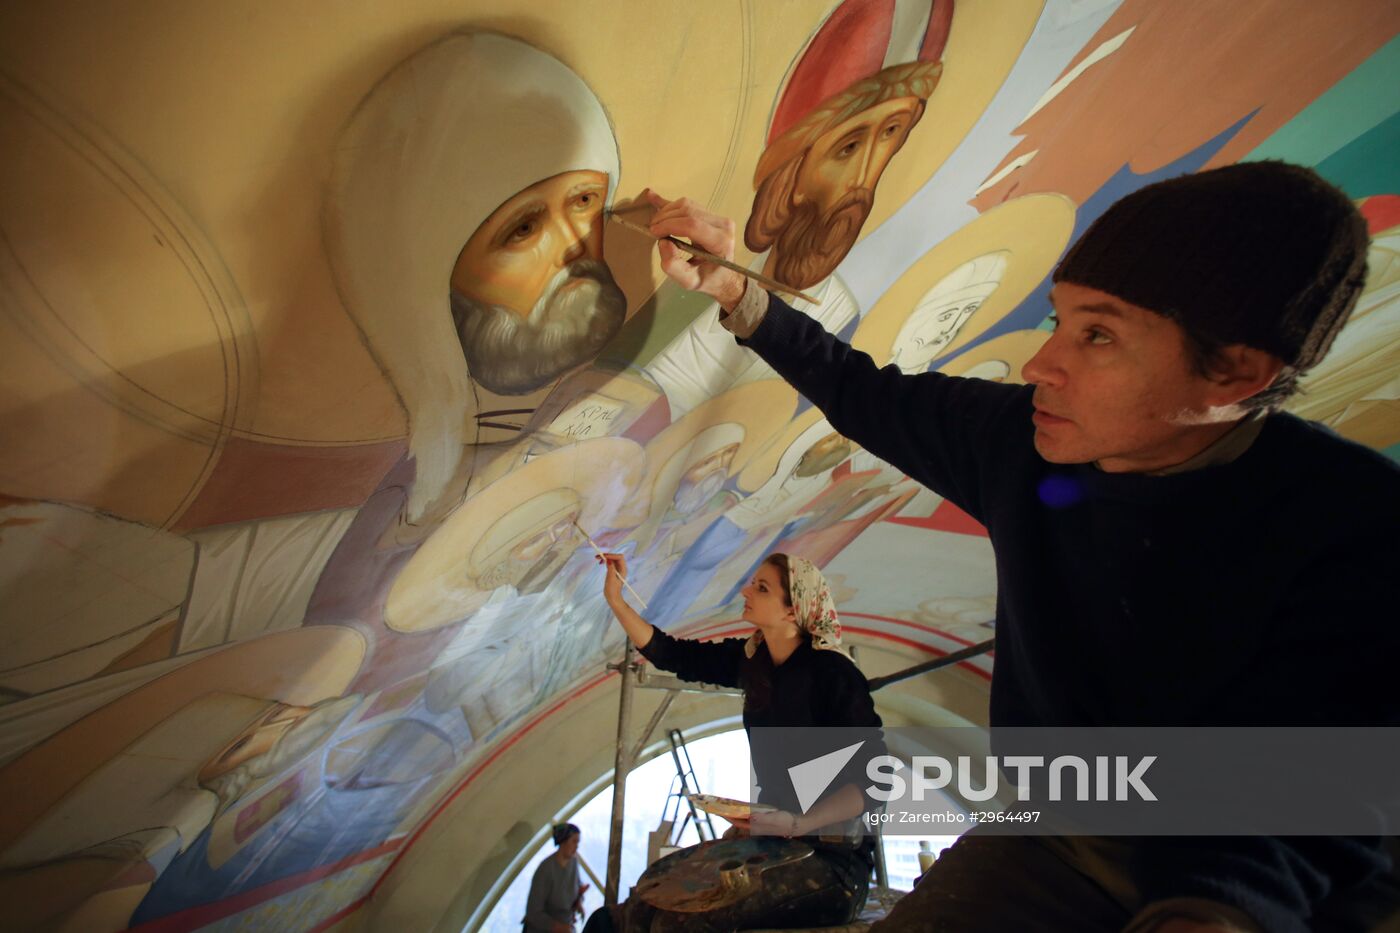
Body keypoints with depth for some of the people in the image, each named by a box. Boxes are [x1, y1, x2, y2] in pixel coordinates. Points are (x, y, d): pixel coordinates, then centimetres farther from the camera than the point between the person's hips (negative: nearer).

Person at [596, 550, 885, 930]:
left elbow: (873, 780, -17)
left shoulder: (831, 672, -17)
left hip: (828, 855, -7)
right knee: (647, 902, -7)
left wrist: (800, 824, -27)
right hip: (770, 839, 7)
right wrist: (615, 599, 5)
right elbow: (669, 655, 11)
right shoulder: (752, 659, 4)